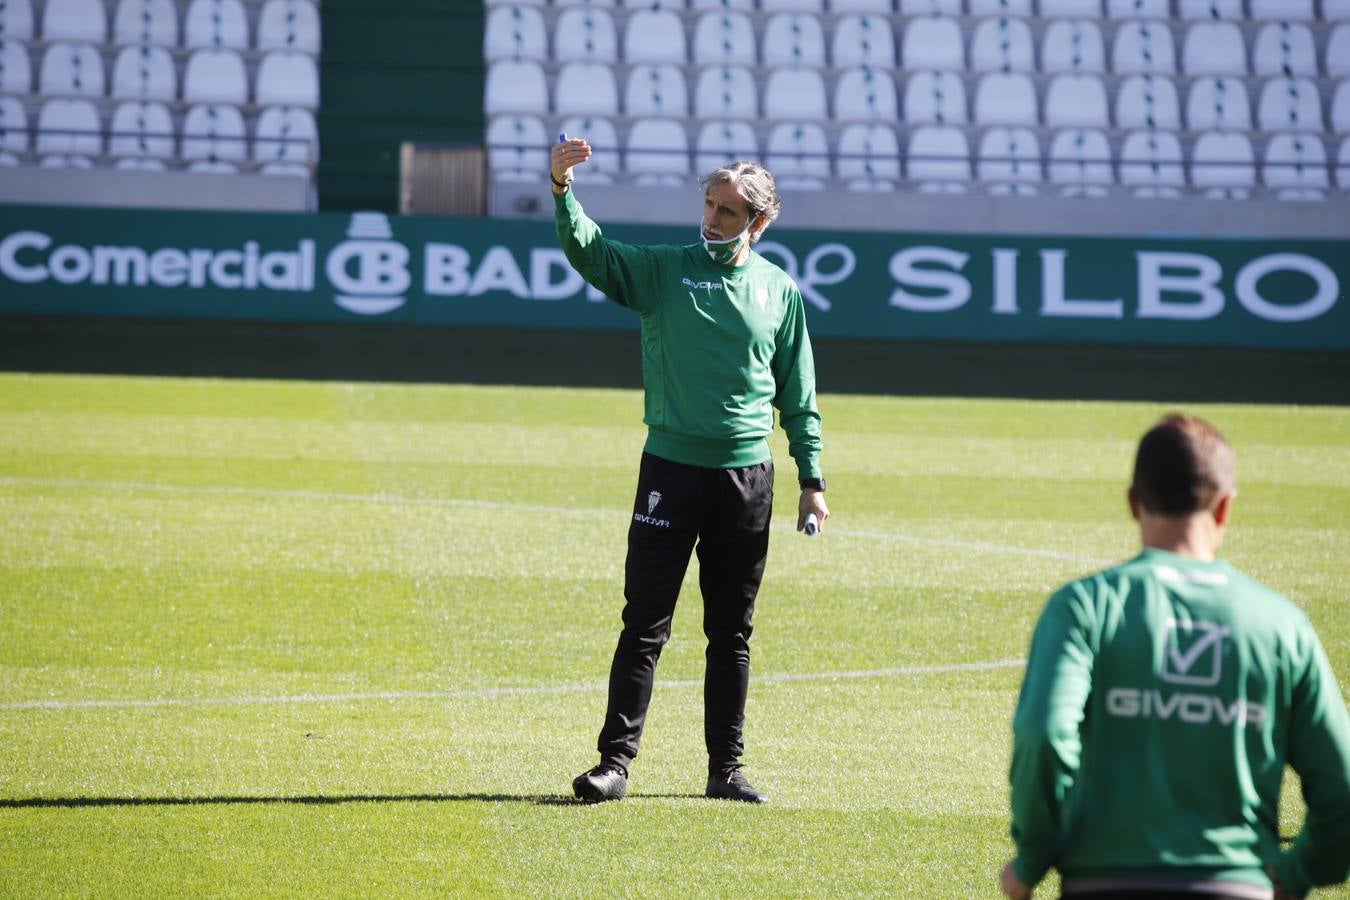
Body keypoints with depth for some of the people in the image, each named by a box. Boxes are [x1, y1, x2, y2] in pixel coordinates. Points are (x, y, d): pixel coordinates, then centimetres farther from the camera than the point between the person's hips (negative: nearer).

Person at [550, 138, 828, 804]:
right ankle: (615, 760, -3)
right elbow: (589, 252, -14)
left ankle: (726, 768, 14)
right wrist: (562, 191, -32)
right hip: (671, 468, -2)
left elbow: (798, 396, 12)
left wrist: (812, 480, 8)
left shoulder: (780, 291, 7)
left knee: (732, 631, 8)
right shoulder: (662, 270, 2)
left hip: (747, 475, 2)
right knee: (645, 623, -4)